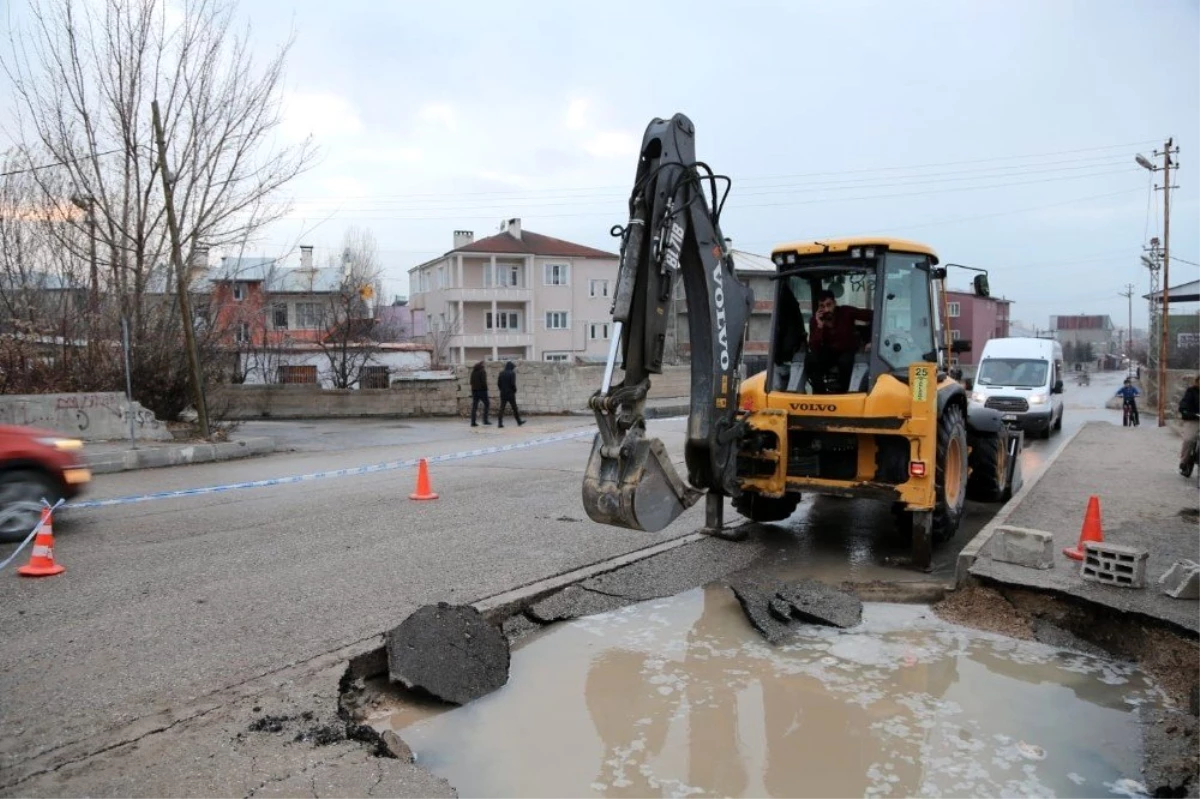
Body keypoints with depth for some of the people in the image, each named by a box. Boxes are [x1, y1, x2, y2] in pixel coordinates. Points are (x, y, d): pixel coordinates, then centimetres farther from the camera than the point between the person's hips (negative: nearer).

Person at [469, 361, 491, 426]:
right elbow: (483, 381, -15)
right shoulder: (482, 371, -8)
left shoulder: (473, 372, 11)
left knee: (474, 406, 4)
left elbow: (471, 382, 13)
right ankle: (485, 420, 0)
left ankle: (473, 422, 0)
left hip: (474, 391, 6)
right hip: (482, 390, -6)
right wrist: (485, 388, -2)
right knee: (487, 404, 7)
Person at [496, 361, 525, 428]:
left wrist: (502, 389, 13)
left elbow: (498, 383, 5)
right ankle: (519, 422, 19)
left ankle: (500, 423, -4)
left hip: (503, 393, 4)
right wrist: (515, 390, -1)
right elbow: (513, 384, -16)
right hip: (510, 393, -4)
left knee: (502, 408, 2)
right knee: (514, 408, 8)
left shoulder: (501, 373, 6)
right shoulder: (512, 373, -10)